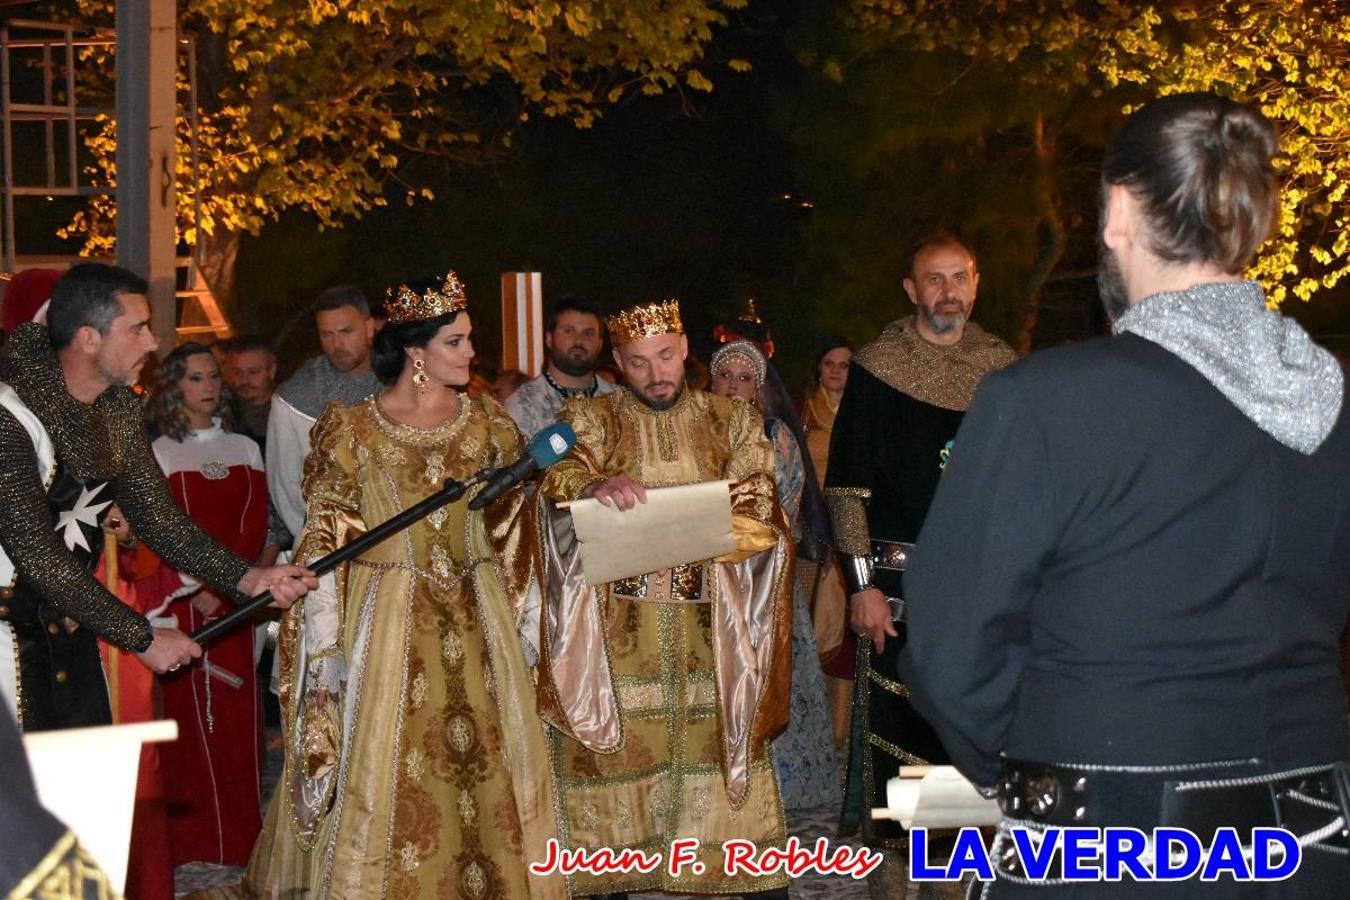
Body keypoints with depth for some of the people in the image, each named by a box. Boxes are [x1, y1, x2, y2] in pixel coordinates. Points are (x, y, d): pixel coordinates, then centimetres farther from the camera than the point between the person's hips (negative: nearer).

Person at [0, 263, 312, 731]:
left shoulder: (119, 410, 3)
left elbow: (158, 517, 5)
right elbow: (38, 555, -23)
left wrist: (246, 578, -10)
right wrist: (144, 638, -20)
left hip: (70, 621, 7)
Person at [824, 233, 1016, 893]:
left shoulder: (1003, 366, 9)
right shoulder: (876, 369, -3)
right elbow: (847, 485, -5)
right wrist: (861, 584, -10)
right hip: (899, 573, -3)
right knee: (893, 712, -2)